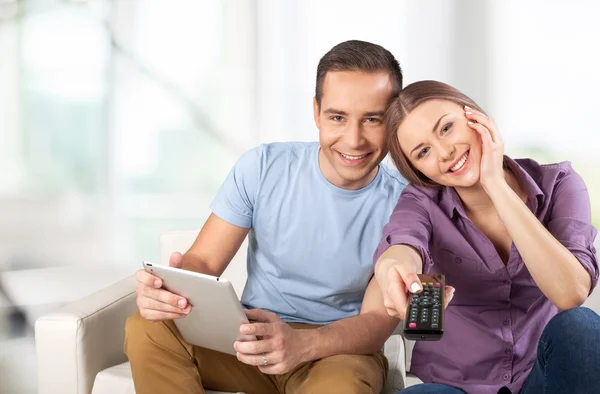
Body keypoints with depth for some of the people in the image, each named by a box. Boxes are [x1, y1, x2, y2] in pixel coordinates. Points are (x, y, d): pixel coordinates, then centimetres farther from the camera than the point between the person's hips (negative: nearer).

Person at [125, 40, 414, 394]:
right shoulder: (262, 168, -7)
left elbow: (377, 322, -15)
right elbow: (204, 261, -4)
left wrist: (299, 344, -37)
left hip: (341, 349, -3)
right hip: (250, 337, 3)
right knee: (148, 329, -23)